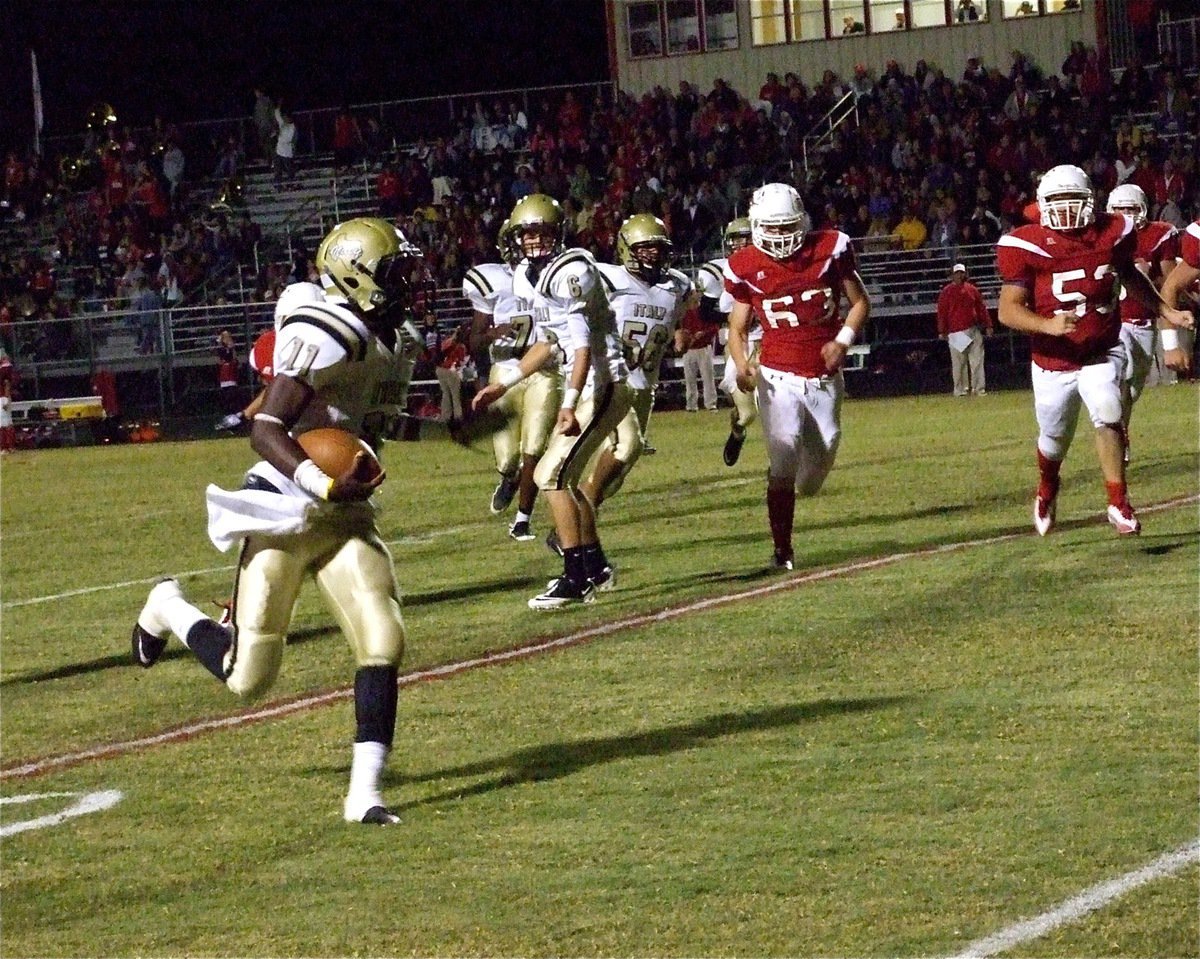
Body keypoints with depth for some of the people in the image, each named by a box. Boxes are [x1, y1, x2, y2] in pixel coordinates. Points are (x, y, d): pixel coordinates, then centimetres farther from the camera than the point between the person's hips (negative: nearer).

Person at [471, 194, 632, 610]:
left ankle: (576, 579, -11)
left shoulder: (570, 273, -17)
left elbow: (584, 344, -22)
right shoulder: (528, 278, 11)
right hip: (583, 388, 10)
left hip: (601, 385, -10)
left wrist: (570, 404, -29)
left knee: (552, 474, -13)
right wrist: (501, 385, 23)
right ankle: (596, 568, 30)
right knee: (563, 477, 17)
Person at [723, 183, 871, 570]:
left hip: (824, 377, 2)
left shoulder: (829, 249, -6)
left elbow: (859, 302, 5)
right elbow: (738, 328, 4)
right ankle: (782, 550, -8)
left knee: (823, 452, 9)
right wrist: (741, 364, -16)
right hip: (779, 377, -2)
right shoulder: (747, 267, -5)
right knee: (783, 461, -16)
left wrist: (844, 339, -13)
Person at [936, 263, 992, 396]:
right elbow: (942, 312, 3)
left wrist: (988, 325, 8)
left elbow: (981, 309, 13)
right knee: (958, 363, -1)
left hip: (973, 330, 2)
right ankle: (960, 389, 5)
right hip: (956, 333, -2)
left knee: (977, 360, -3)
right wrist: (942, 332, -2)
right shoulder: (946, 292, 4)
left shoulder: (972, 289, 12)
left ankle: (979, 388, -3)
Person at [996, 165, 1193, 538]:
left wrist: (1164, 310, 20)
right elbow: (1008, 310, -18)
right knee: (1055, 439, 14)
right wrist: (1048, 325, -34)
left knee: (1107, 414, -24)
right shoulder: (1027, 247, -15)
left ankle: (1119, 505, -17)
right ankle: (1046, 492, 48)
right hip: (1054, 362, -1)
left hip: (1102, 353, 1)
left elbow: (1130, 274, 19)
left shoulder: (1111, 234, -4)